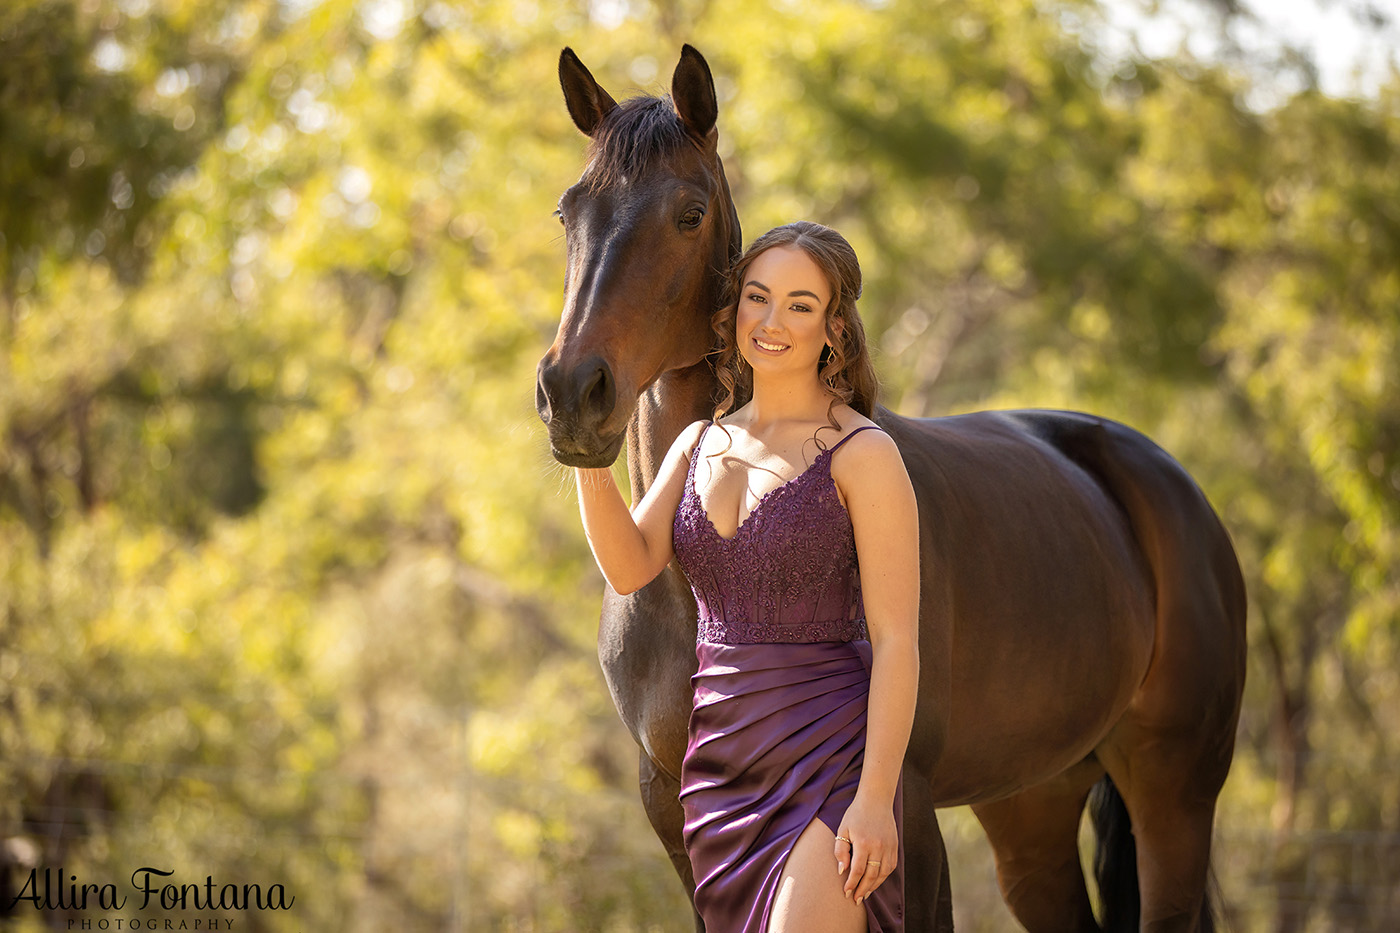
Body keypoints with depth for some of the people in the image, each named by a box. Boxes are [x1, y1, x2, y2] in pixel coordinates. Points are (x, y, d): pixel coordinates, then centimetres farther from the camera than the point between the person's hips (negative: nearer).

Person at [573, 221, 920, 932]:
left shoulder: (863, 455, -8)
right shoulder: (700, 443, 11)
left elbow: (896, 640, -11)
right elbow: (630, 567, -3)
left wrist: (875, 797, -18)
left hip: (826, 757, -6)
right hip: (721, 760, 7)